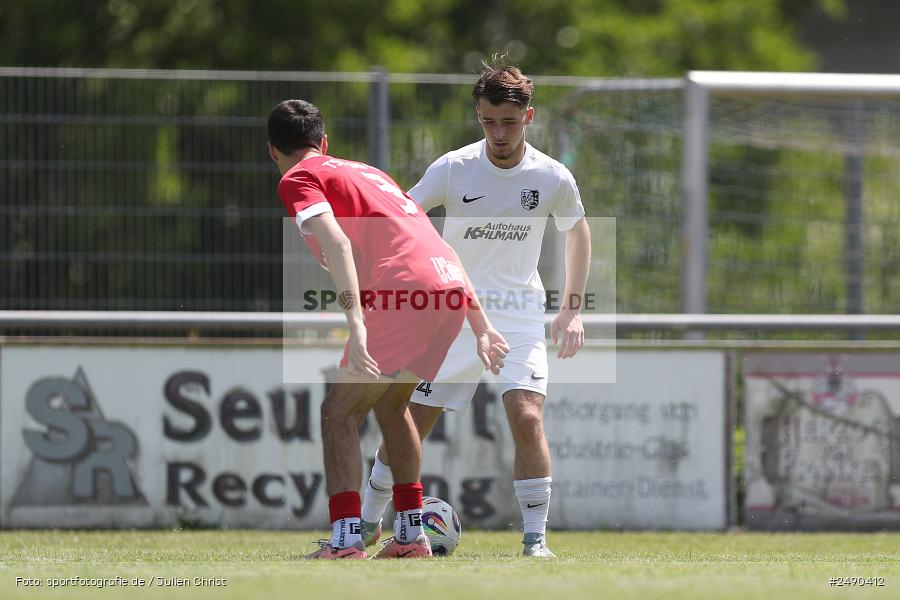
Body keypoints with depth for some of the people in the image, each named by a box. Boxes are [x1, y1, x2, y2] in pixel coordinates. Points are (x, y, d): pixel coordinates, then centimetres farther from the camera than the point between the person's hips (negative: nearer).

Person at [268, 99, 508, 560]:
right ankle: (411, 534, 26)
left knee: (340, 412, 0)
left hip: (402, 294, -7)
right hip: (451, 287, 8)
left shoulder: (298, 180, 7)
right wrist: (481, 326, 27)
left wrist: (356, 325, -23)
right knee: (390, 403, 26)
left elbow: (337, 242, -13)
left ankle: (345, 540, -12)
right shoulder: (365, 172, 31)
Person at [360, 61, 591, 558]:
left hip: (519, 316, 0)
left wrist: (572, 308, 6)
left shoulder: (552, 178, -7)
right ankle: (369, 523, 23)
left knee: (527, 419, -21)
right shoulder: (452, 169, -10)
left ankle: (535, 539, -12)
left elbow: (578, 232, 12)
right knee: (408, 423, 2)